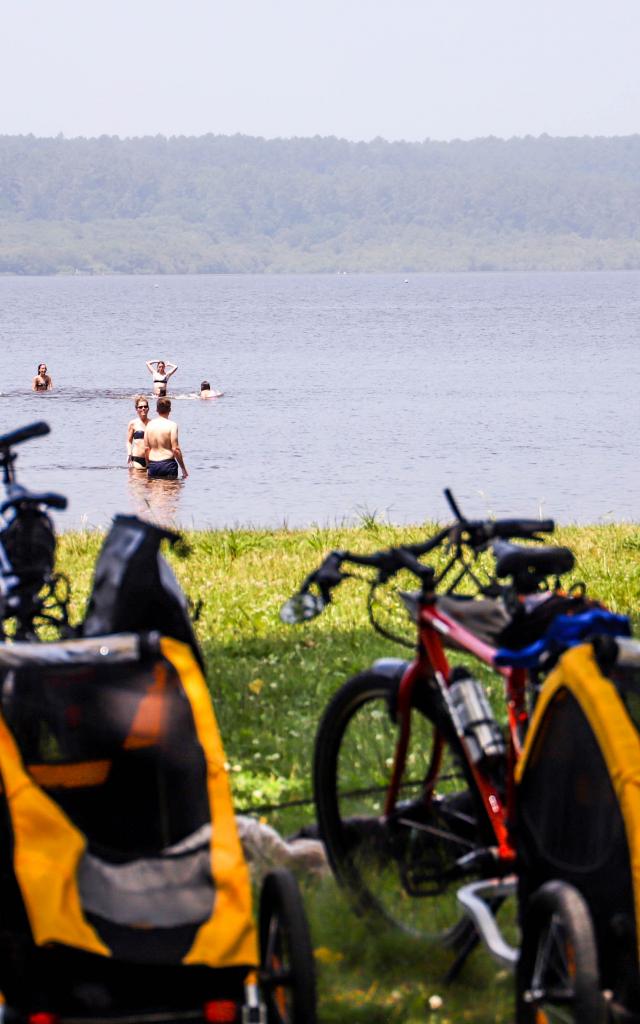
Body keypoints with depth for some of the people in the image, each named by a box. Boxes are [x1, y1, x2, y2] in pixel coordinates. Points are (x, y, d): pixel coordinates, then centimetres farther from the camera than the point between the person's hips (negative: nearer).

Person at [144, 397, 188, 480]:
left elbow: (146, 448, 8)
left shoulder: (149, 425, 5)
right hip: (168, 463, -4)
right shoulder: (172, 425, -9)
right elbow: (175, 449, -11)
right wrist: (183, 469, -4)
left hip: (152, 465, 4)